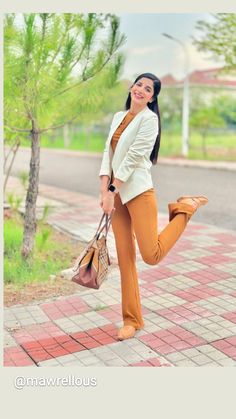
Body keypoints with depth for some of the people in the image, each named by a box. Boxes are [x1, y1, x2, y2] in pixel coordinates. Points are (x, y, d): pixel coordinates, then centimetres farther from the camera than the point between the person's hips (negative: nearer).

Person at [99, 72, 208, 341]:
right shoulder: (118, 117, 16)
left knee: (151, 255, -10)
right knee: (125, 258, 5)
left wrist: (112, 190, -15)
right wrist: (104, 189, -4)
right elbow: (108, 152, 8)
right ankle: (132, 319, 15)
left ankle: (185, 208, 14)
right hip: (116, 193, 6)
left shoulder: (149, 119, -5)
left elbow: (133, 157, -13)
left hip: (138, 191, -6)